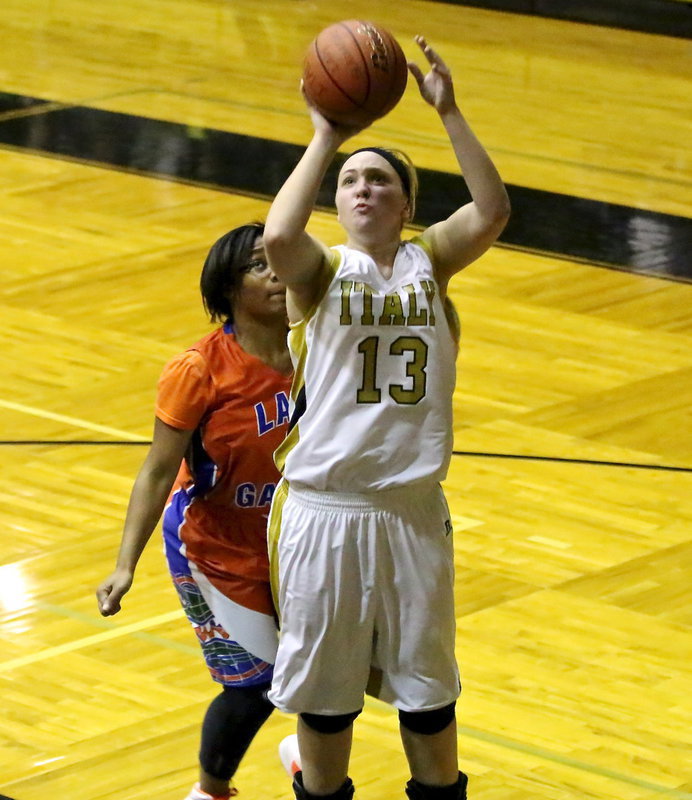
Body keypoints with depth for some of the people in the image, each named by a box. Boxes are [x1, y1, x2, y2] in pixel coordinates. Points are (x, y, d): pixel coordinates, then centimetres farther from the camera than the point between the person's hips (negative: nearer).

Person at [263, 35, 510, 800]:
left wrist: (449, 113, -20)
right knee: (324, 686, 12)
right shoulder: (321, 270, -3)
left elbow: (491, 212, -15)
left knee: (426, 687, 14)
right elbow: (278, 235, -26)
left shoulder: (429, 260, 4)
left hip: (413, 511, 2)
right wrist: (325, 137, -19)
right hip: (324, 513, -2)